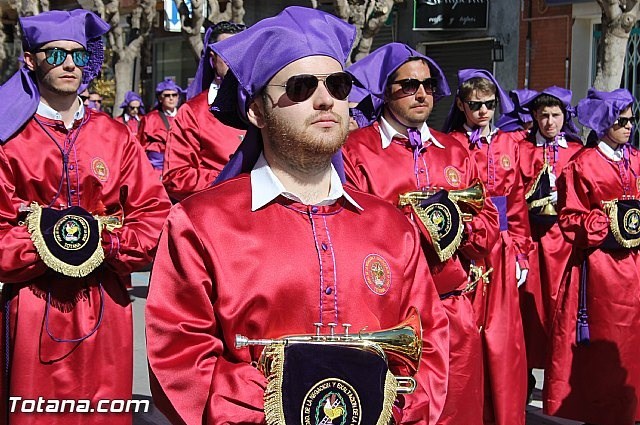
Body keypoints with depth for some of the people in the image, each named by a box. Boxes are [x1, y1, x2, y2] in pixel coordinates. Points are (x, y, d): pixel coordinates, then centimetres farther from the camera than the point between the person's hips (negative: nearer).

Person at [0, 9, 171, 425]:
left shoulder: (116, 137, 7)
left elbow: (155, 216, 2)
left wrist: (102, 244, -12)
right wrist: (44, 244, -16)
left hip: (106, 307, 2)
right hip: (33, 308, -2)